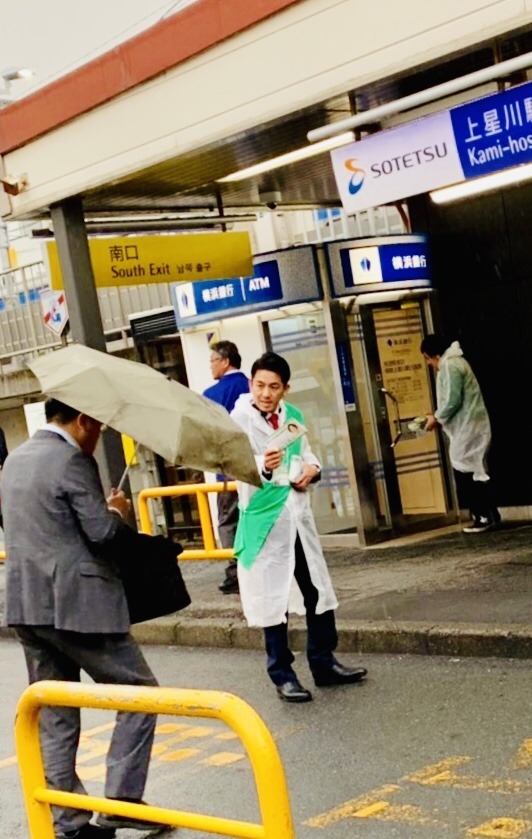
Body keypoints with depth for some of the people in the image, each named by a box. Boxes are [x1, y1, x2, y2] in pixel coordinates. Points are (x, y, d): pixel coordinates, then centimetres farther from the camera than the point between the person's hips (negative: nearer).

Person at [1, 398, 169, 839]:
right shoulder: (72, 460, -12)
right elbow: (103, 532, -17)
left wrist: (103, 509, 21)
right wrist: (118, 511, 4)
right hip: (77, 604, -8)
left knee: (54, 718, 12)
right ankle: (122, 802, 1)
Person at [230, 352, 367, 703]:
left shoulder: (293, 415, 6)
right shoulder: (240, 419, -11)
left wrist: (312, 469, -3)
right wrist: (264, 467, -41)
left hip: (299, 515, 6)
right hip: (265, 518, -6)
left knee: (318, 591, 12)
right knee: (273, 598, 1)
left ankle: (324, 662, 26)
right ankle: (283, 674, 11)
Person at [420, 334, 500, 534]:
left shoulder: (449, 366, -14)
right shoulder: (455, 362, 20)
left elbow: (452, 400, -21)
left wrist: (436, 418, -8)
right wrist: (438, 416, 12)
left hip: (467, 430, -11)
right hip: (469, 428, 11)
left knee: (467, 474, -6)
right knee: (475, 472, 11)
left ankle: (484, 517, -3)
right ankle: (487, 516, 14)